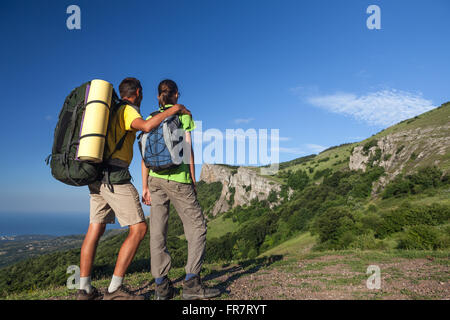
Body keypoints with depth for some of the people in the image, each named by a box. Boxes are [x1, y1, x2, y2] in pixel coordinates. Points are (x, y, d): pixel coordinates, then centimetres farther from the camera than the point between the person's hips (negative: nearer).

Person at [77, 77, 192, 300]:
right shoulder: (128, 111, -5)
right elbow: (147, 126, -26)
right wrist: (172, 110, -15)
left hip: (98, 177, 10)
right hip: (115, 177, -10)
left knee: (96, 230, 11)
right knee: (139, 229, -6)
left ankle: (84, 289, 16)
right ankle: (115, 290, -6)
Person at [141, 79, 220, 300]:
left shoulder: (150, 119, 13)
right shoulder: (183, 115, 2)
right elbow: (188, 150, -3)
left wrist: (145, 187, 10)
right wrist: (193, 180, 2)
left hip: (155, 178, 5)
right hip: (178, 178, -5)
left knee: (158, 230, 4)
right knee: (197, 226, 3)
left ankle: (161, 286, 7)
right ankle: (191, 283, -3)